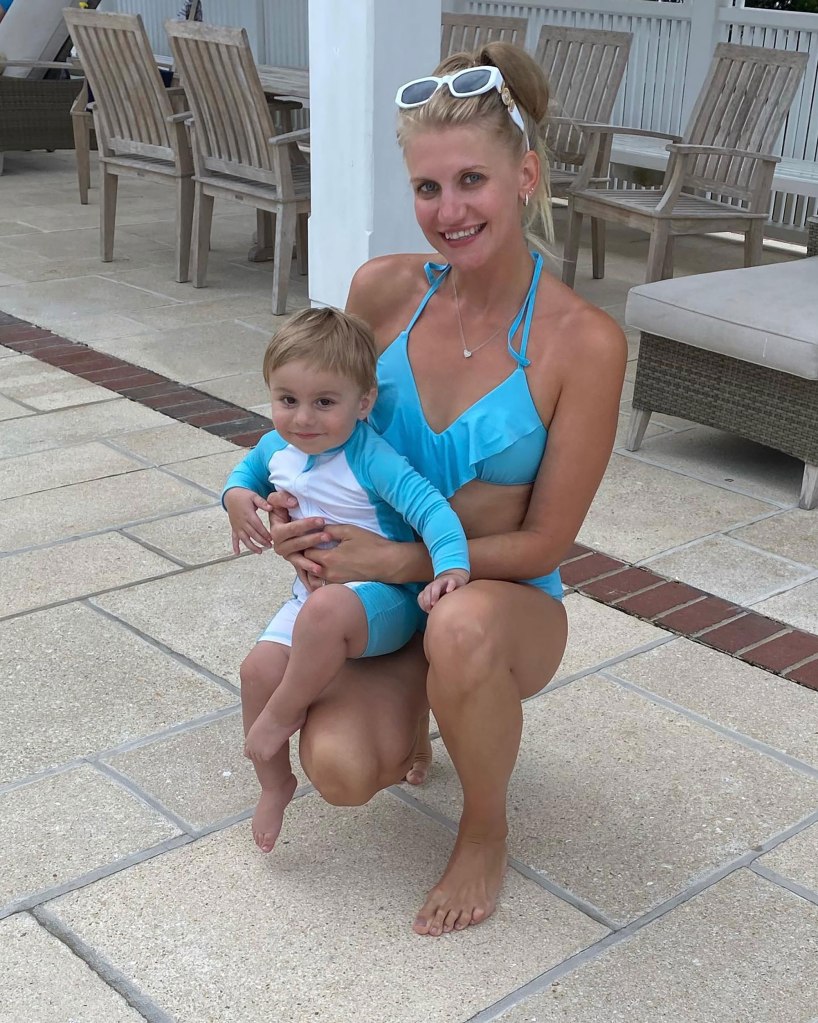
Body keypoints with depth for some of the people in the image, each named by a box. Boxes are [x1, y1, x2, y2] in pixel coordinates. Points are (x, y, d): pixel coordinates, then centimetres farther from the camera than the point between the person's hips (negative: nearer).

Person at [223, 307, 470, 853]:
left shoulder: (370, 459, -24)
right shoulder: (279, 446, -1)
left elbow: (430, 506, -32)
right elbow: (251, 465, 23)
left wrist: (451, 565, -49)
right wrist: (237, 493, 0)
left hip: (382, 598, -8)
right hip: (312, 596, 8)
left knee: (325, 611, -39)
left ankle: (286, 713, -12)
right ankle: (275, 783, 19)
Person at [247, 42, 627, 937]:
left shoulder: (583, 343, -19)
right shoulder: (383, 289, -8)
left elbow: (543, 543, -14)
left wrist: (391, 559, -23)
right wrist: (297, 505, -12)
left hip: (509, 603, -3)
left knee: (462, 625, -40)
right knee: (342, 769, -24)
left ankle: (485, 833, -8)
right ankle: (411, 709, 16)